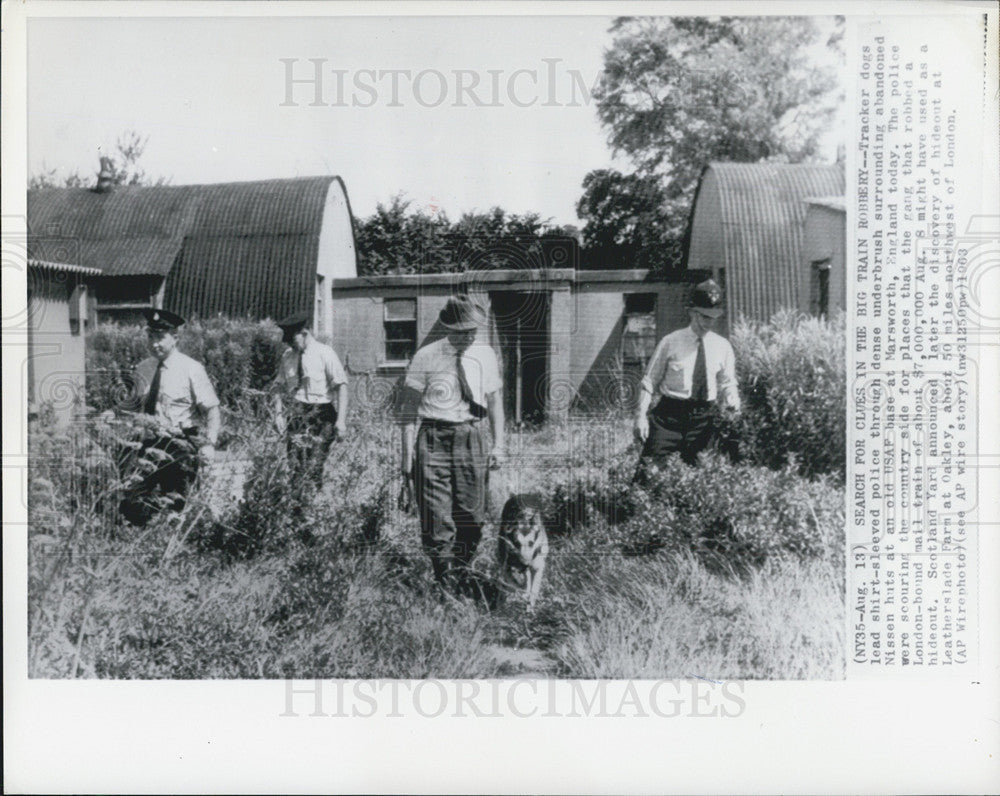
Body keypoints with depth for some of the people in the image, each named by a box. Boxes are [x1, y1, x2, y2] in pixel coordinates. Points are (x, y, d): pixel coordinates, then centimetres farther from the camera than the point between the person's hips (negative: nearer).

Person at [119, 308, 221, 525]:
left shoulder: (191, 369, -3)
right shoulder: (142, 369, 12)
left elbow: (212, 411, -7)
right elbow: (139, 407, 20)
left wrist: (209, 444, -20)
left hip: (181, 441, -4)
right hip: (148, 440, 4)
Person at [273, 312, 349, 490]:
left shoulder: (325, 353, -5)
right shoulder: (288, 356, 9)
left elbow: (341, 386, -8)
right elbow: (281, 386, 17)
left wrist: (341, 420, -15)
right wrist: (279, 413, 3)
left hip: (321, 412, -4)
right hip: (296, 413, 4)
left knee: (313, 468, -10)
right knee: (295, 465, -5)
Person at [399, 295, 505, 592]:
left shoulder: (485, 355, 6)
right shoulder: (426, 357, -4)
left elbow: (495, 399, 14)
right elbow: (410, 406, -2)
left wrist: (498, 443, 7)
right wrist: (408, 450, -7)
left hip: (472, 438, 3)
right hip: (434, 439, -3)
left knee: (471, 513, 6)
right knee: (437, 515, -6)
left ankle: (462, 575, 23)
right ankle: (446, 582, 1)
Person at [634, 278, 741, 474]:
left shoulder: (722, 346, 8)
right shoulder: (671, 342, -1)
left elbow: (727, 383, 15)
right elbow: (650, 381, -1)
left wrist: (732, 401, -8)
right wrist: (641, 416, -11)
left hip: (702, 419, 3)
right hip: (668, 414, -3)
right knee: (649, 467, -11)